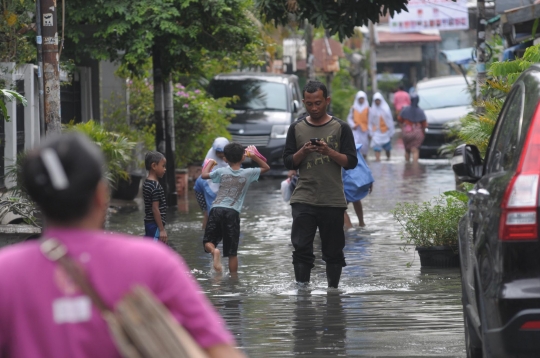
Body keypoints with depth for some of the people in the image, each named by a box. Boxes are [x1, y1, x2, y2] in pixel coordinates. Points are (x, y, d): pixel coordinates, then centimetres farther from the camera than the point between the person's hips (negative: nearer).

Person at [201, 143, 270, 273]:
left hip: (217, 209, 0)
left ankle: (214, 251, -24)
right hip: (233, 212, 0)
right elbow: (266, 167, 18)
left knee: (208, 241, 9)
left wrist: (210, 163, 32)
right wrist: (254, 156, 21)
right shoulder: (248, 173, 4)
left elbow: (204, 175, 16)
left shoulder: (222, 172, 4)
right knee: (232, 252, 6)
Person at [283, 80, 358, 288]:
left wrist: (329, 152, -15)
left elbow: (351, 162, 0)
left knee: (333, 252, 6)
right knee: (301, 248, -8)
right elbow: (288, 162, 8)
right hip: (304, 200, 1)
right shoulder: (296, 128, 9)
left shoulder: (341, 128, 4)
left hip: (333, 201, -1)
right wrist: (303, 151, -11)